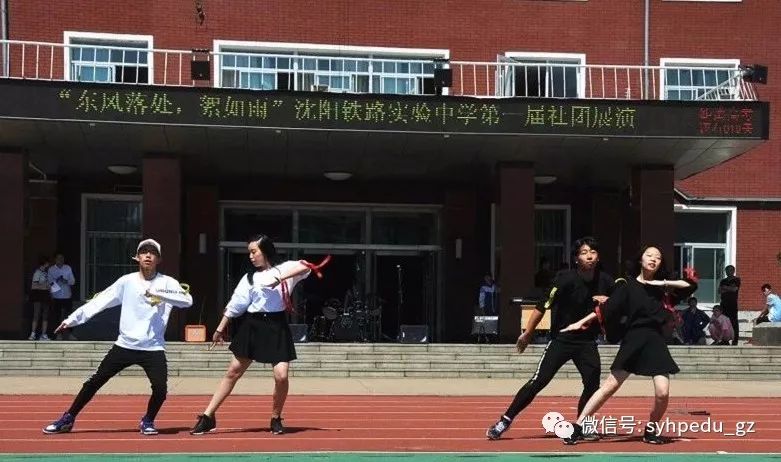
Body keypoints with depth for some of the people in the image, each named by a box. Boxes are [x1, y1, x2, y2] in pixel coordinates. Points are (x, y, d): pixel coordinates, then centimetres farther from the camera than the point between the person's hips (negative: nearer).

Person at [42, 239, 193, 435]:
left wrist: (159, 293, -29)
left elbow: (187, 300, -19)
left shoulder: (167, 283, -2)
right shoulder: (127, 281, 3)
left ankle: (148, 421, 11)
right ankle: (68, 419, 16)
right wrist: (72, 319, -3)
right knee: (95, 381, 1)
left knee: (160, 389, -18)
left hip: (153, 348, -1)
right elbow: (98, 302, 3)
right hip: (125, 345, 2)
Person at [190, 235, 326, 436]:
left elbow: (305, 267, -20)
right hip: (252, 326, 3)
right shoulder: (250, 277, 12)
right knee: (233, 372, 7)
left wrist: (280, 277, -29)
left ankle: (276, 419, 10)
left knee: (281, 376, -13)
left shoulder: (284, 268, 1)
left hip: (277, 328, -3)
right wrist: (220, 329, 16)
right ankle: (208, 417, 12)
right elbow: (235, 305, 14)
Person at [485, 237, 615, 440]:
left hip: (587, 342, 4)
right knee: (538, 382, -9)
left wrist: (607, 301, -10)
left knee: (592, 385, -7)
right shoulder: (566, 278, -17)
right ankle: (504, 422, -2)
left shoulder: (605, 281, -3)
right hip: (562, 339, -4)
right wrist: (527, 333, -20)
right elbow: (544, 306, -18)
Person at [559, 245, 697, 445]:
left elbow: (691, 284, 1)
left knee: (662, 393, -11)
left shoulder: (663, 288, 8)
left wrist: (665, 283, -7)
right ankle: (577, 427, -2)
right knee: (610, 386, -6)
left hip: (655, 342, 2)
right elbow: (606, 309, 3)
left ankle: (651, 430, 15)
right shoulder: (628, 286, 2)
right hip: (633, 340, -2)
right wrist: (581, 323, 0)